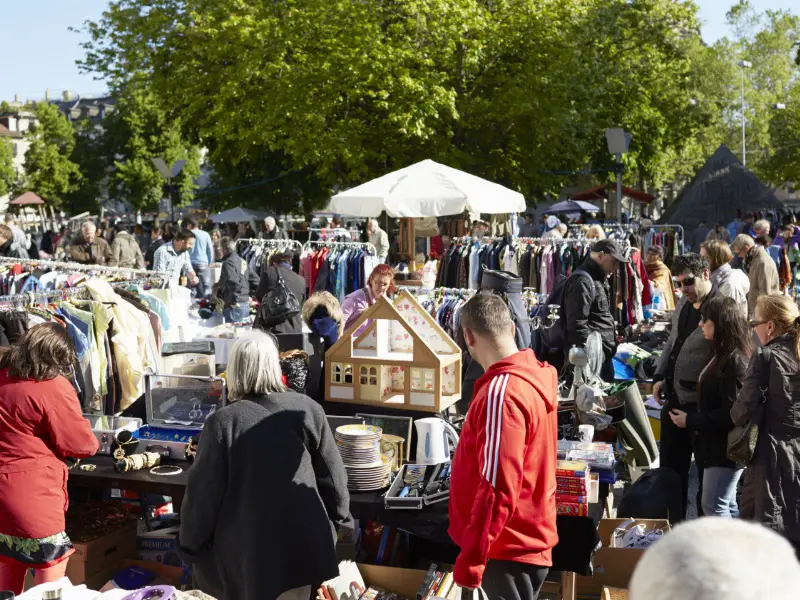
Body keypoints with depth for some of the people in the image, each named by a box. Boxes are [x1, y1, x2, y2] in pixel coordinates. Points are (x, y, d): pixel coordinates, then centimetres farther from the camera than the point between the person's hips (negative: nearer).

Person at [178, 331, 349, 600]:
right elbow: (332, 477, 0)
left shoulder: (222, 423, -14)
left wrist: (190, 544, 6)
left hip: (246, 548, -1)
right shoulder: (307, 410, -7)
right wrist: (337, 519, 17)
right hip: (301, 544, 2)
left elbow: (203, 492, -9)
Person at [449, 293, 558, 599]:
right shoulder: (536, 376, 4)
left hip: (508, 548, -9)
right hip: (528, 539, 9)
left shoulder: (501, 394, -25)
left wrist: (470, 558, -21)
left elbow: (497, 489, -26)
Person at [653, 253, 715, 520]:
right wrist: (660, 376, 10)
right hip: (674, 399, 8)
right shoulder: (683, 304, 8)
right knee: (670, 468, 19)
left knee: (706, 472, 7)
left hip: (703, 406, -8)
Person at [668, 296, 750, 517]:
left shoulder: (734, 361, -21)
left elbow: (732, 413, -24)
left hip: (726, 448, -10)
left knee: (714, 506, -4)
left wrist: (691, 421, -18)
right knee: (727, 505, 17)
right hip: (717, 444, 10)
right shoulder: (722, 355, 10)